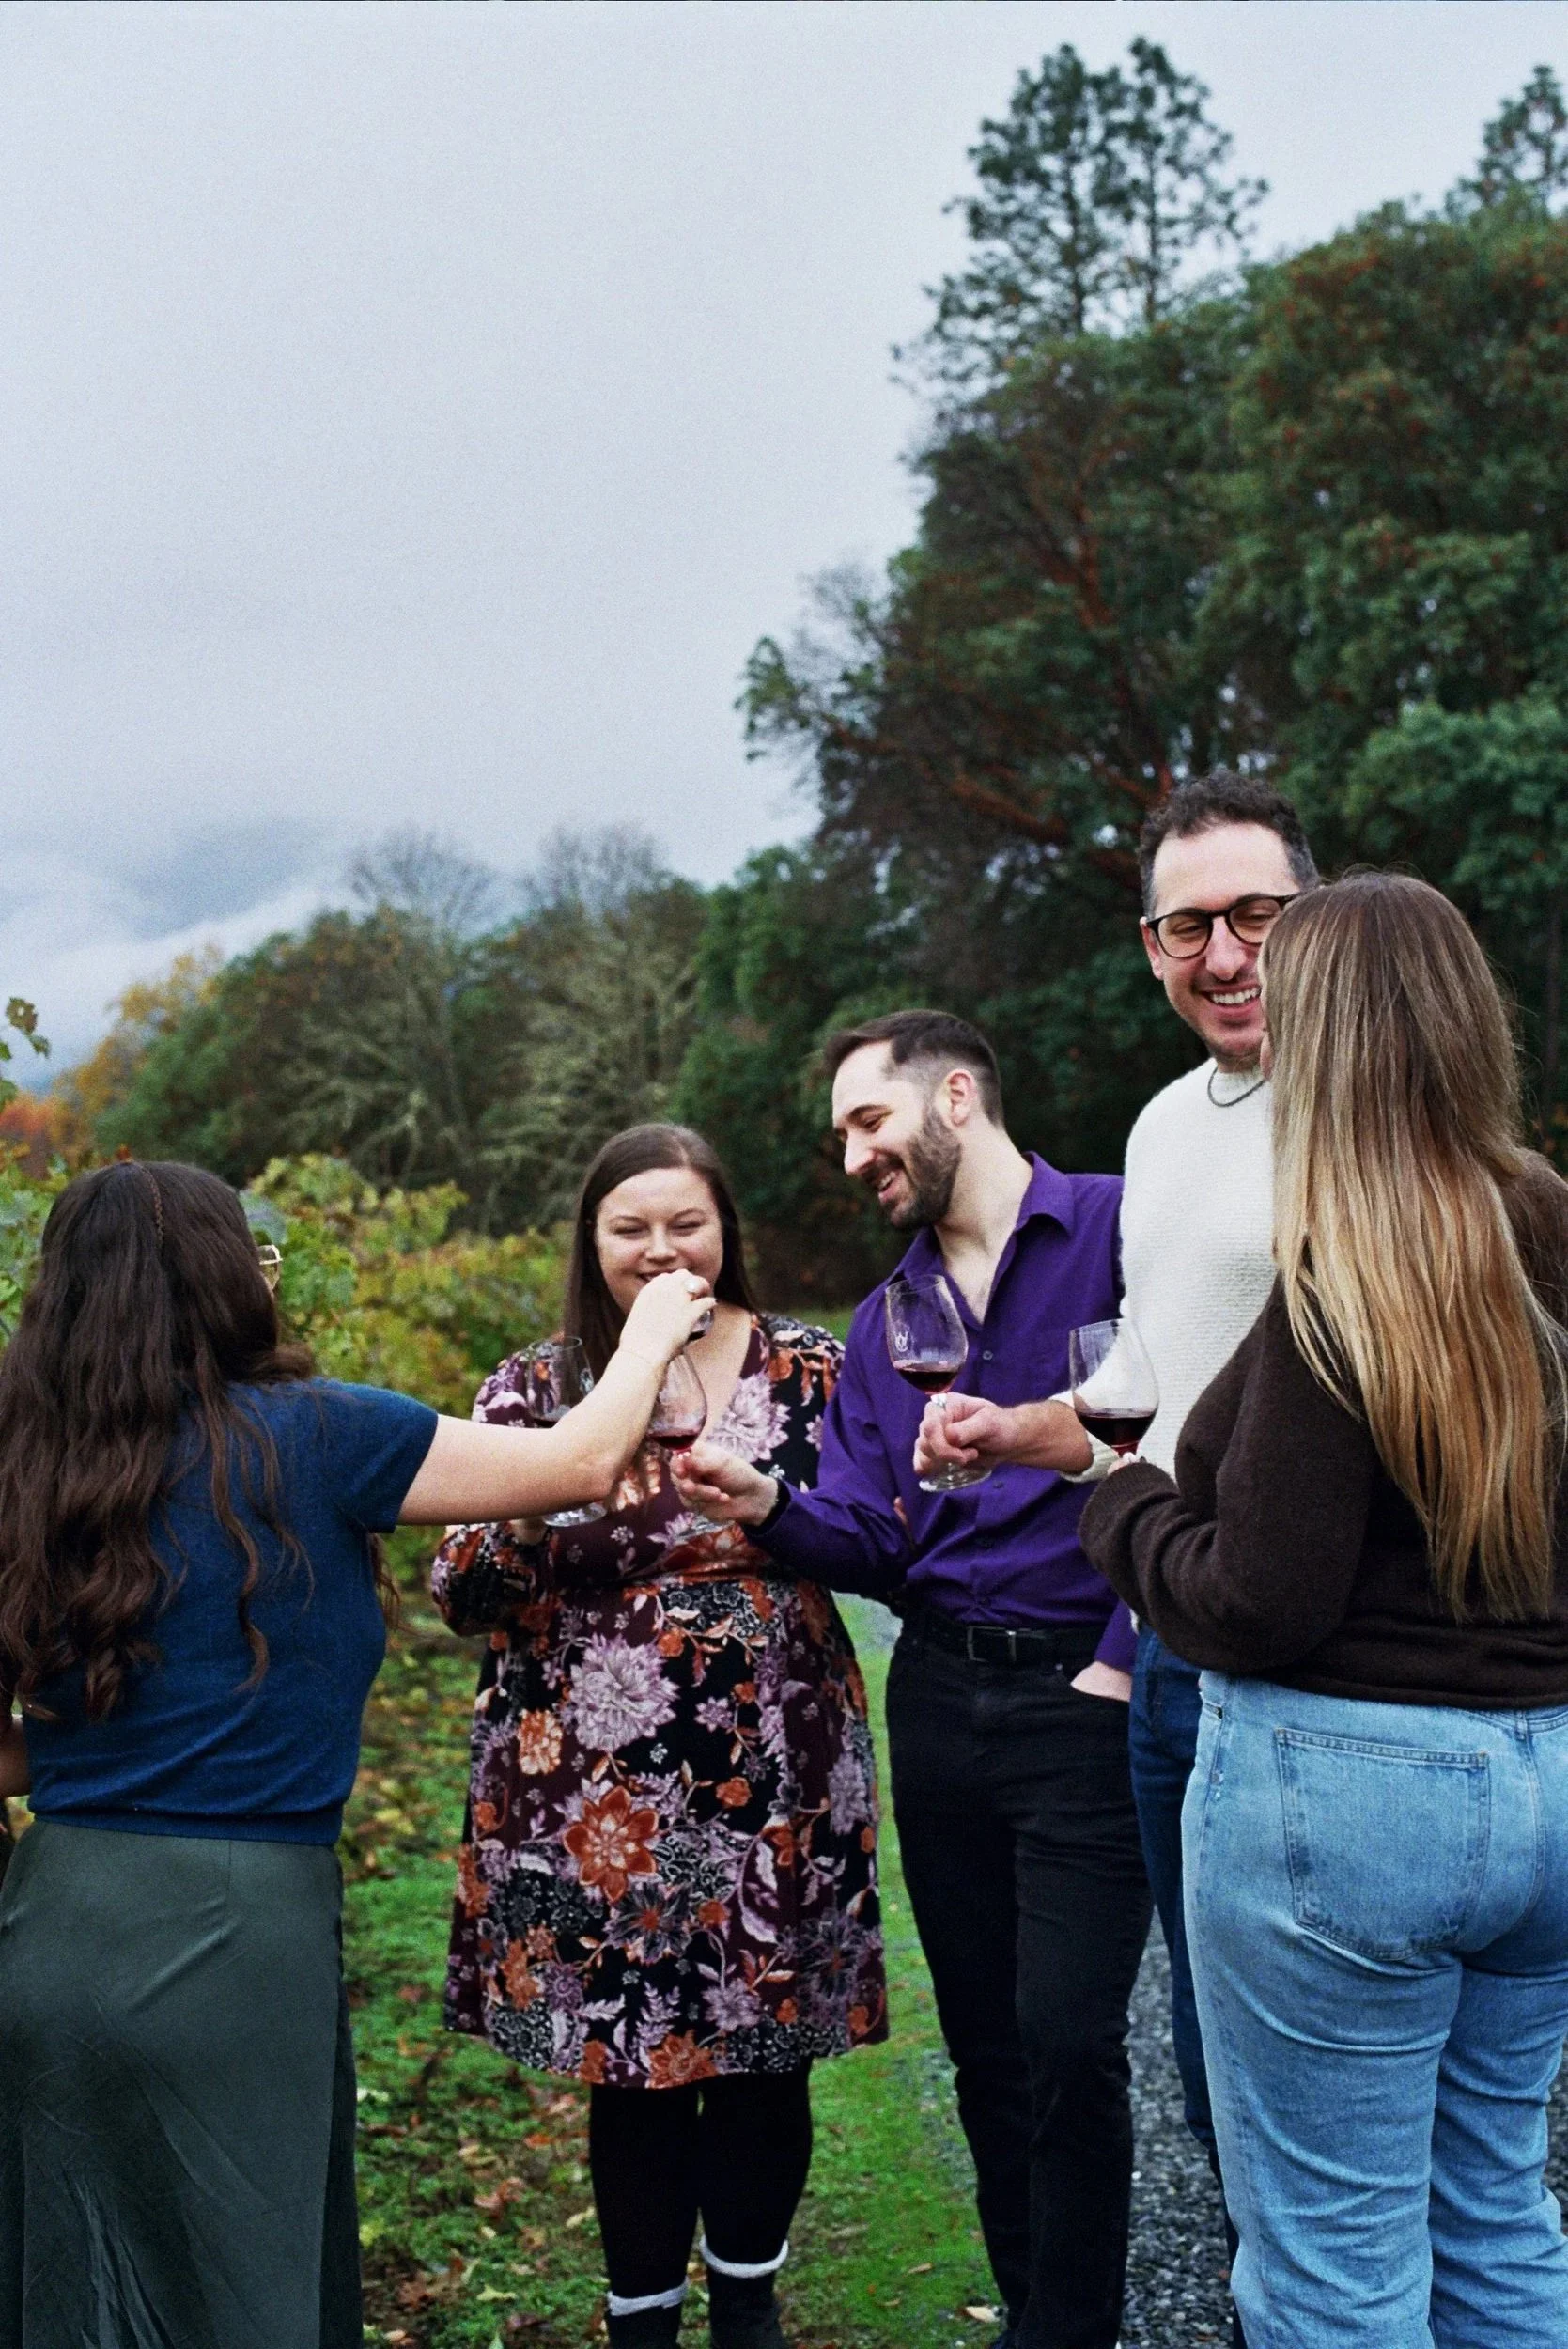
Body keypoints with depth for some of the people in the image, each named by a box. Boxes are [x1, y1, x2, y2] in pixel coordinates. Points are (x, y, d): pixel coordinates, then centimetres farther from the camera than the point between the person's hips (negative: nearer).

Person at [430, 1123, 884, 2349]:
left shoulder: (808, 1368, 3)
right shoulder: (535, 1388, 2)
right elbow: (461, 1592, 0)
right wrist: (535, 1513, -20)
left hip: (774, 1772, 1)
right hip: (595, 1785, 0)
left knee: (767, 2043, 10)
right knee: (631, 2056, 7)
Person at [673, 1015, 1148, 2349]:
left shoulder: (1119, 1229, -7)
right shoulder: (885, 1320, 14)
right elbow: (869, 1541, 8)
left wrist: (1128, 1659, -15)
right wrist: (766, 1505, -12)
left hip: (1085, 1698, -6)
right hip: (939, 1699, 7)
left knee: (1067, 2041, -6)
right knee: (984, 2039, 14)